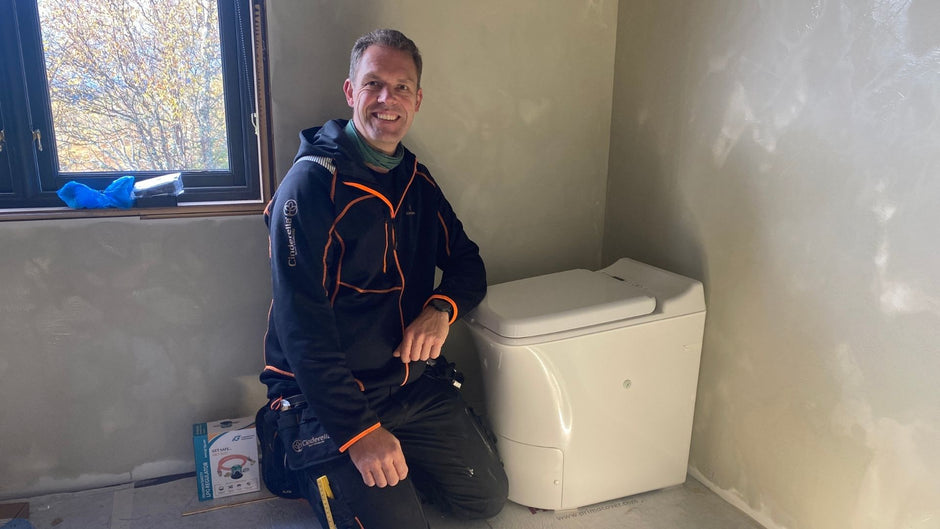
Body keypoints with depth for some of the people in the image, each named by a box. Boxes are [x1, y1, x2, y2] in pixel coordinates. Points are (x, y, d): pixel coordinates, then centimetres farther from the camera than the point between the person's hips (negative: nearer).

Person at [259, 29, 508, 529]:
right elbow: (301, 324, -21)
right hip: (326, 395, -6)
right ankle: (309, 466, 11)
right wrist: (359, 431, -23)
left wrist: (442, 308, -12)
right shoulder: (312, 182, -16)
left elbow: (467, 263, 12)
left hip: (416, 381, 6)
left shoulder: (417, 181, 7)